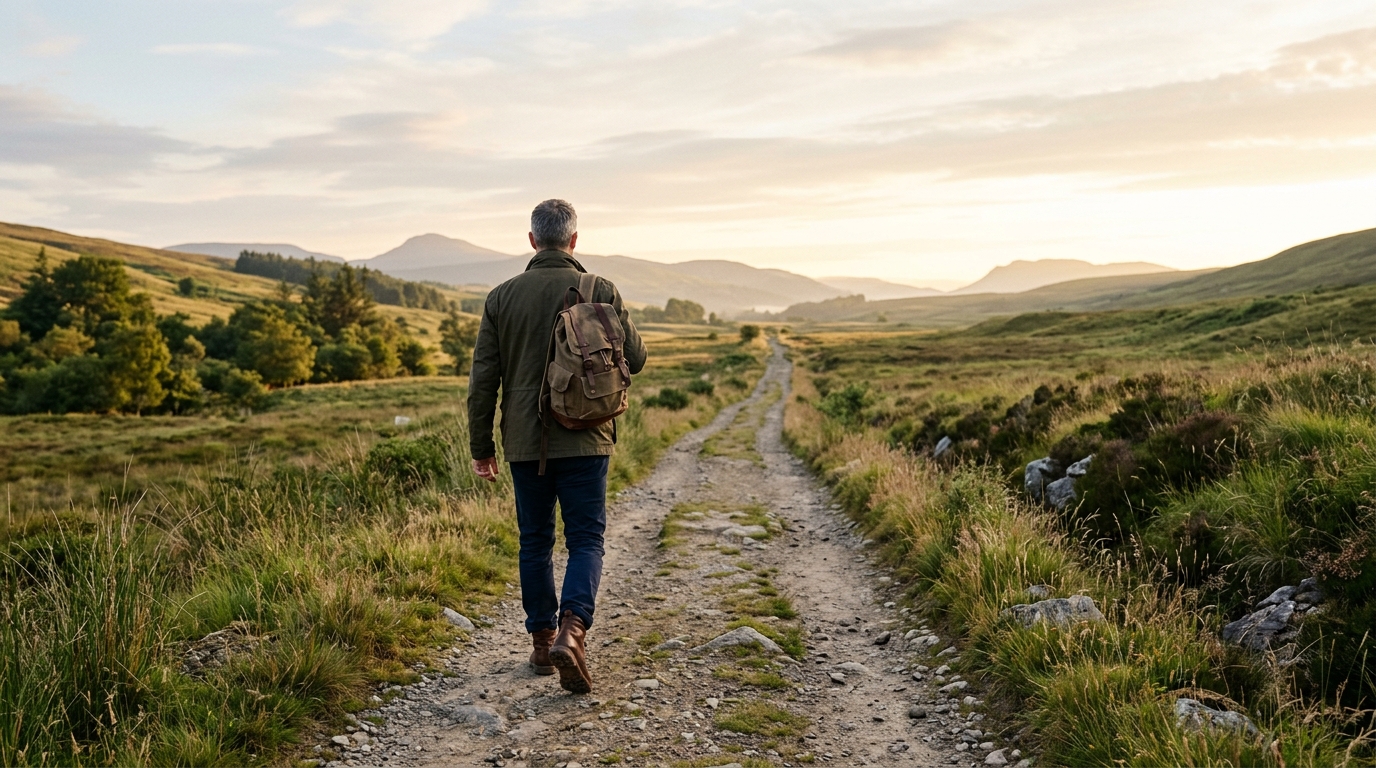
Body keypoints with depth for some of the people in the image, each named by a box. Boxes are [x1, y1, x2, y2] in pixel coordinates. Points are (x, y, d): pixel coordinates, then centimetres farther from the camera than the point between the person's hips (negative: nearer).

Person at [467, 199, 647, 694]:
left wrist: (481, 447, 8)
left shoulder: (502, 297, 1)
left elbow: (482, 379, 0)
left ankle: (542, 642, 22)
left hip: (525, 443, 2)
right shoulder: (601, 292, -4)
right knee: (586, 541, 4)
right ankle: (571, 629, -16)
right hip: (584, 440, -2)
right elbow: (635, 359, 0)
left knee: (535, 543, 14)